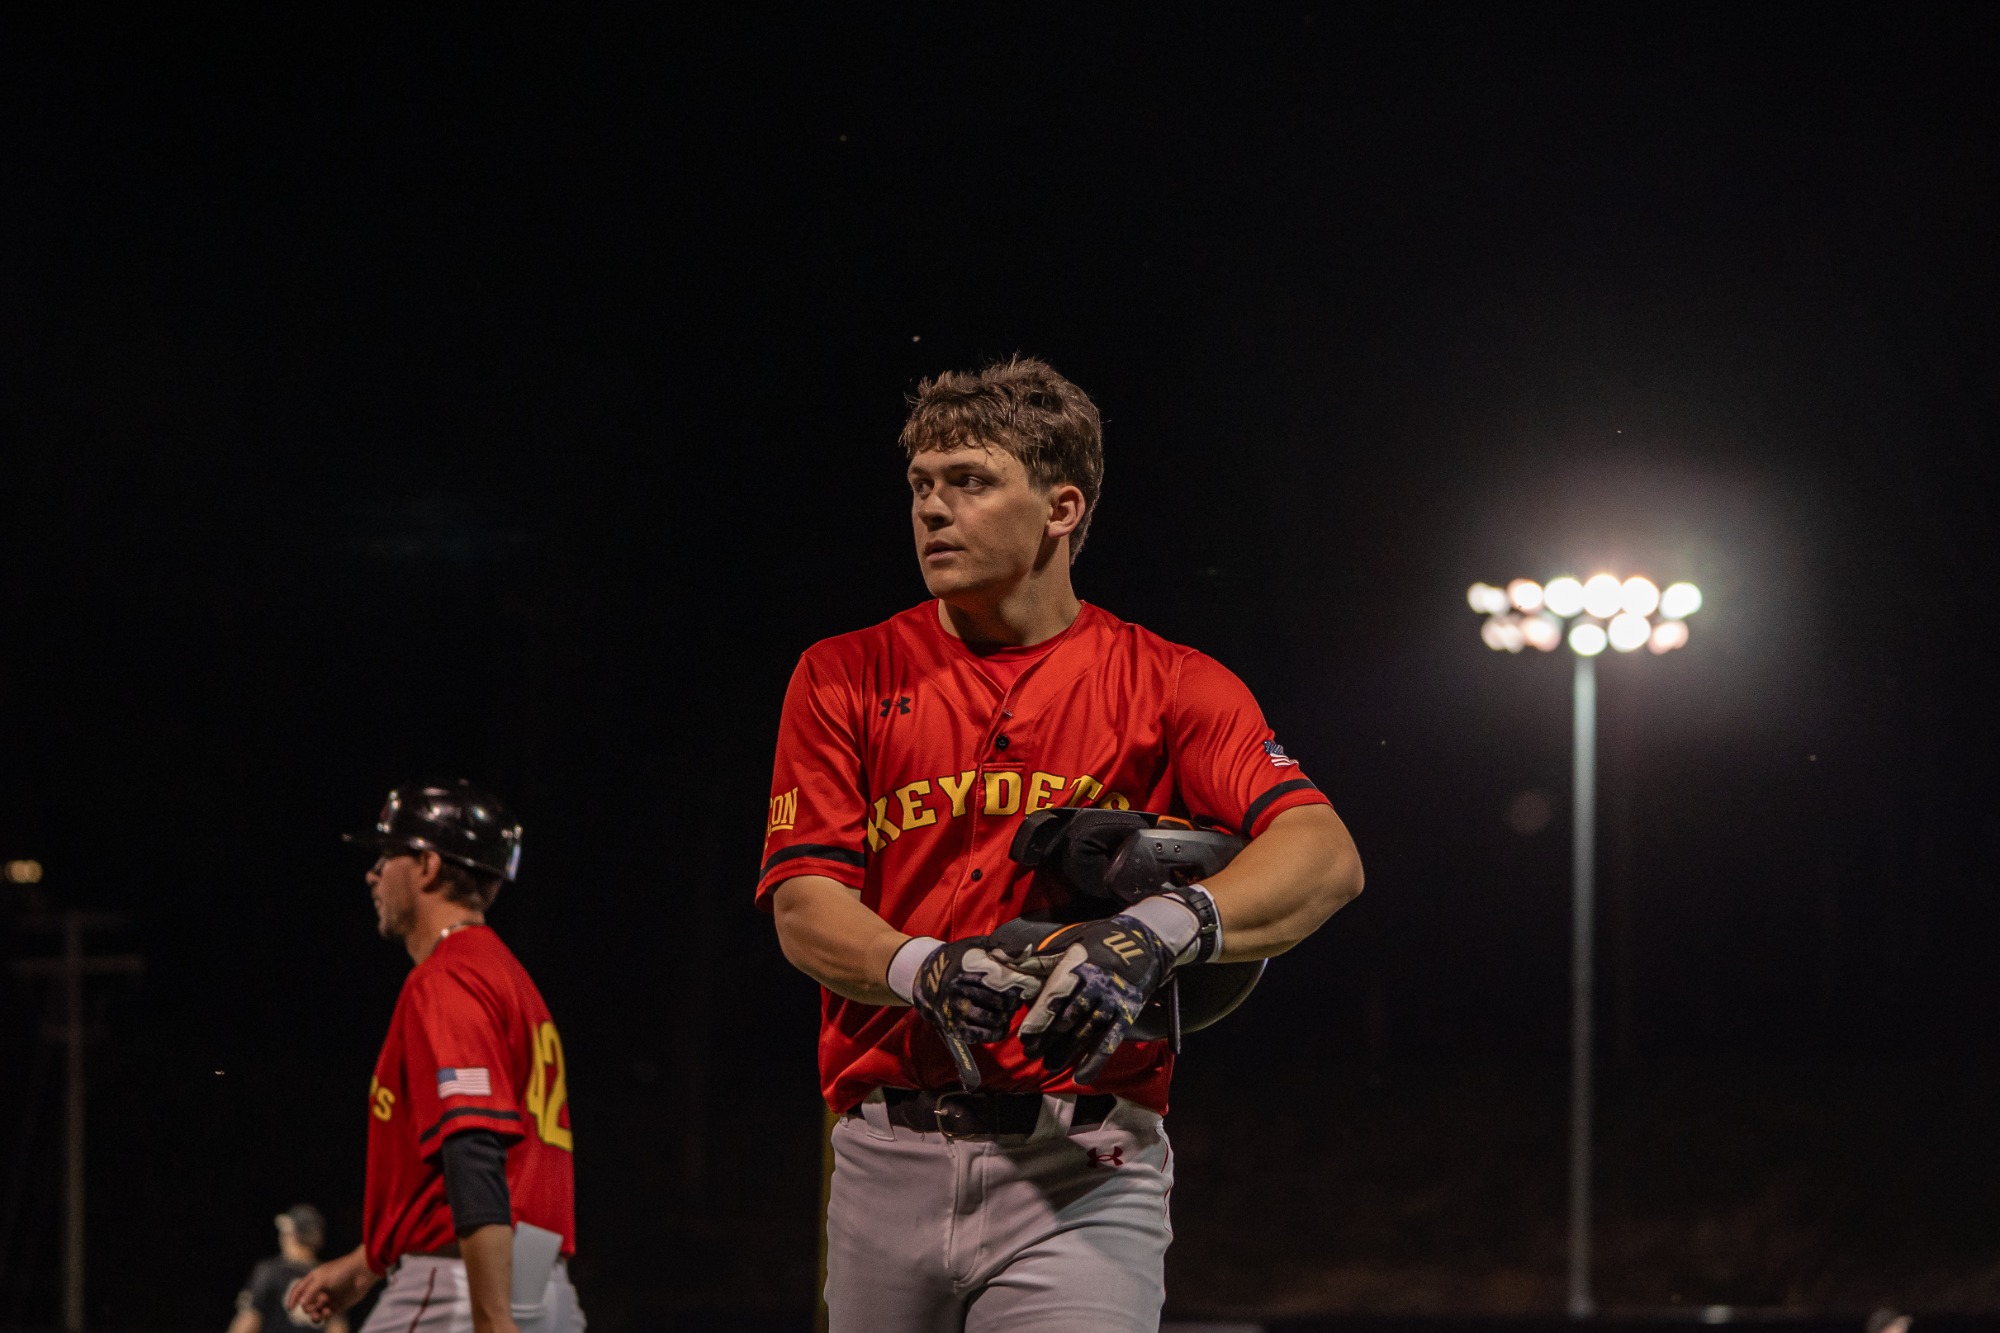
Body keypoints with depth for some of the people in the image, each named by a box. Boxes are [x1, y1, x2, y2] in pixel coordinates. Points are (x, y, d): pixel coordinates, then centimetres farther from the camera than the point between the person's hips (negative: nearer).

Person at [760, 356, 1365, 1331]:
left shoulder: (1168, 686, 4)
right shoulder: (845, 678, 10)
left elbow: (1325, 857, -11)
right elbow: (805, 905, 0)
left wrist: (1159, 932, -29)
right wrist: (926, 970, -22)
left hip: (1080, 1171, -2)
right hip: (886, 1166, 3)